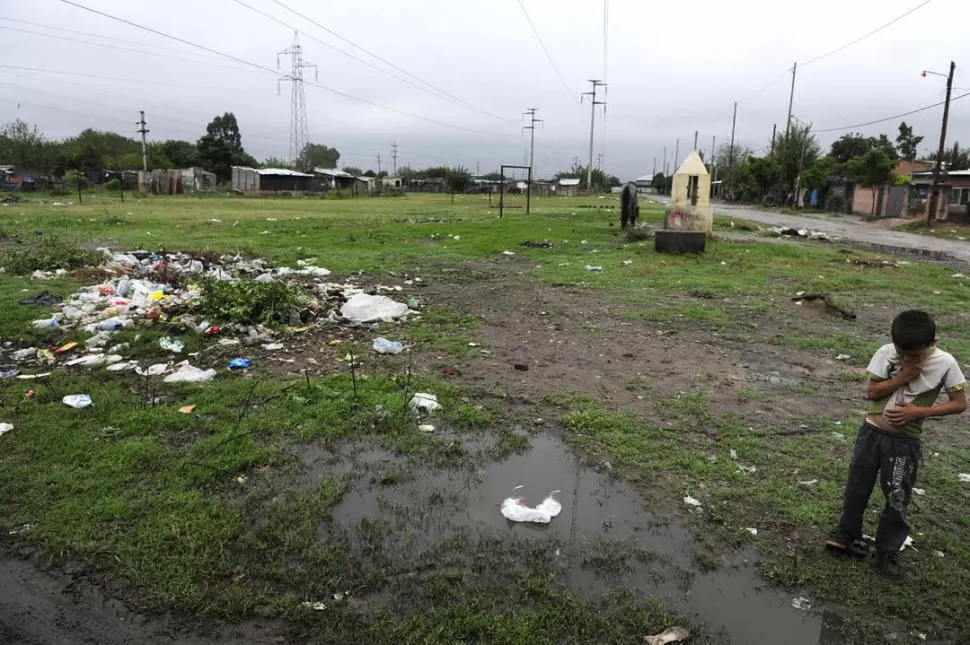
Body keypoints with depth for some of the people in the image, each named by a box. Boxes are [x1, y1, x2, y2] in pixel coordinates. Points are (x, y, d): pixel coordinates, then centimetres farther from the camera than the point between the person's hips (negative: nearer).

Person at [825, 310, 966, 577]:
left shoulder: (945, 363, -12)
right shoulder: (886, 352, -10)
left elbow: (960, 403, -7)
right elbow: (871, 392, -8)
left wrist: (919, 411, -18)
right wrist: (902, 378, -20)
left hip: (905, 442, -2)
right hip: (872, 432, 2)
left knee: (897, 498, 7)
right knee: (857, 488, 14)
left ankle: (888, 550, 26)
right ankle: (847, 534, 34)